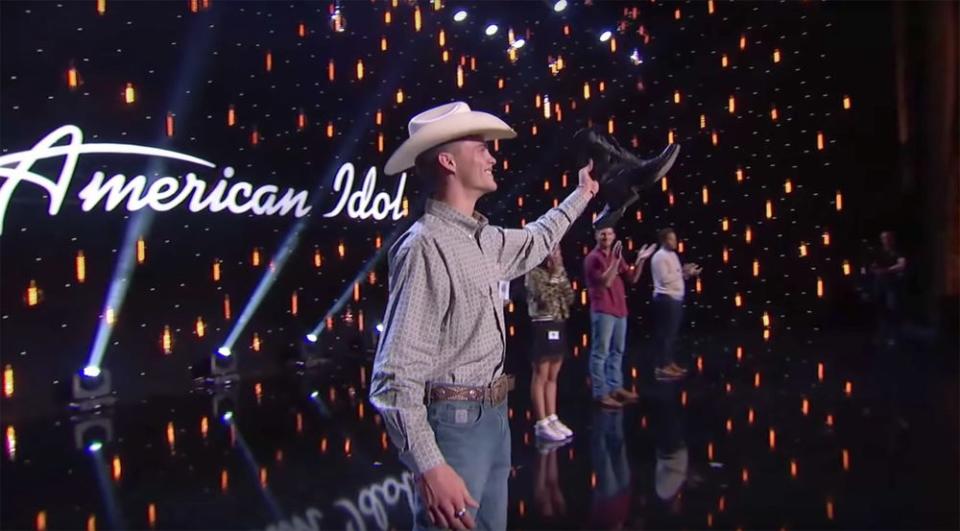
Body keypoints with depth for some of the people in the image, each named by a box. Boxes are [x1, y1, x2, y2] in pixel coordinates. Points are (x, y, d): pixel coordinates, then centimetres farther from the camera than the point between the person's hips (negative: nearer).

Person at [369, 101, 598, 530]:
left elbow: (533, 243, 35)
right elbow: (395, 377, -25)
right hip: (454, 422, -9)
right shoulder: (426, 247, -20)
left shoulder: (482, 239, 9)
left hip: (492, 416, 9)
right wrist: (429, 468, -30)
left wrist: (580, 196, 43)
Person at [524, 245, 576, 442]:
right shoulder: (534, 272, -8)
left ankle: (552, 418, 19)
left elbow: (570, 298, 6)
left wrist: (561, 276, -3)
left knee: (552, 376, 13)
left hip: (559, 325, 8)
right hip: (542, 325, -7)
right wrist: (554, 275, -14)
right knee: (540, 376, -2)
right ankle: (542, 423, 2)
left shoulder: (559, 271, 12)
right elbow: (543, 297, -20)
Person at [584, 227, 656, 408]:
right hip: (603, 311, -8)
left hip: (619, 309, 9)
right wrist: (616, 260, -28)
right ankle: (600, 393, -5)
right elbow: (606, 282, -20)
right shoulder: (593, 258, -9)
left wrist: (640, 260, 1)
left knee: (617, 351, 15)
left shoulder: (616, 256, 15)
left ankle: (615, 387, 25)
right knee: (600, 353, -7)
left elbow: (632, 278, 14)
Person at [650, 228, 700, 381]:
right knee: (665, 333, -9)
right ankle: (661, 367, -7)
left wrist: (688, 273, 3)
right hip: (666, 299, -10)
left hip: (675, 298, 10)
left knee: (672, 333, 13)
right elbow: (665, 279, -20)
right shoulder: (660, 256, -12)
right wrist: (683, 272, -16)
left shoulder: (673, 255, 17)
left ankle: (669, 362, 20)